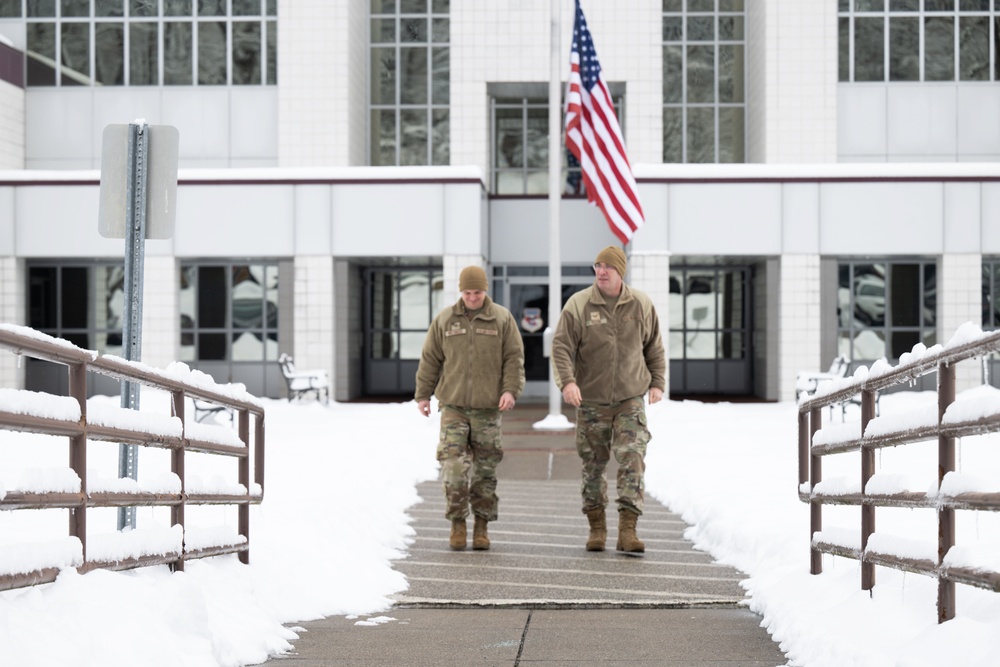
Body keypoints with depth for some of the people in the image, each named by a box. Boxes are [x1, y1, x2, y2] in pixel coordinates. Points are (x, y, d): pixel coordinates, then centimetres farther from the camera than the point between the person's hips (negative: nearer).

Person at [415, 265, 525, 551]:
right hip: (453, 406, 0)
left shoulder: (502, 319, 2)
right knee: (453, 464, -10)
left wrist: (510, 390, -13)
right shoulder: (444, 320, 5)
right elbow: (430, 360, 10)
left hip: (488, 408, 0)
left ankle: (482, 526, 13)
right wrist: (423, 395, 8)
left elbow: (514, 357, 0)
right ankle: (457, 524, -1)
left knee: (485, 469, 4)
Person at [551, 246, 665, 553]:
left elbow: (654, 347, 15)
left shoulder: (641, 305, 3)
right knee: (592, 465, 7)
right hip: (591, 401, 0)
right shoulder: (578, 305, -5)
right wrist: (567, 381, -25)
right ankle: (596, 527, 22)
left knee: (632, 461, -12)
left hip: (630, 399, 0)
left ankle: (627, 530, -13)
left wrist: (656, 383, 8)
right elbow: (561, 347, -10)